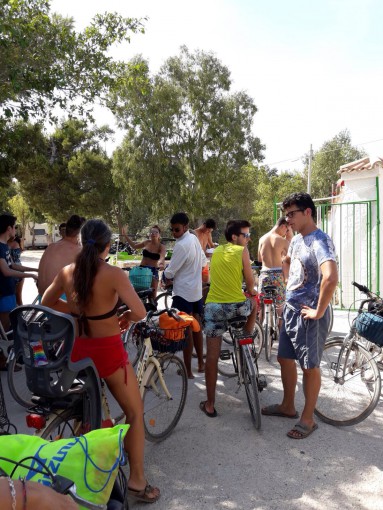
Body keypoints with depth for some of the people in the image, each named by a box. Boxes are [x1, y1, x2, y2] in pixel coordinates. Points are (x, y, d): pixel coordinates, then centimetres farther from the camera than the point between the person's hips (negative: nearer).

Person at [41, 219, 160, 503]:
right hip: (108, 351, -6)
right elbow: (140, 313, -26)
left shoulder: (67, 272, -4)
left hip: (78, 350, 6)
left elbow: (47, 303, 12)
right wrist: (126, 317, -4)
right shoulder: (113, 274, -20)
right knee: (135, 413, 12)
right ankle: (137, 481, 18)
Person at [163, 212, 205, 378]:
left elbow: (169, 272, -17)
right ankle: (201, 363, 32)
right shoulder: (194, 238, 5)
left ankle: (188, 371, 7)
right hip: (197, 290, 9)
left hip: (183, 292, -9)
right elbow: (201, 260, 16)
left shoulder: (181, 245, -21)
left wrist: (167, 278, 4)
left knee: (186, 331, -1)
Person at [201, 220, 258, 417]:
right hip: (236, 306, -4)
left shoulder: (216, 251, 16)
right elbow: (250, 280, 3)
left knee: (212, 356, 8)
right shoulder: (241, 250, -1)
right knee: (253, 303, 33)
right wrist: (251, 291, 25)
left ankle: (210, 405, 14)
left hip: (213, 306, 4)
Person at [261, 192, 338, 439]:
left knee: (310, 366, 5)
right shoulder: (297, 240, 8)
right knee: (285, 358, 18)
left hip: (308, 315, -9)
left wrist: (319, 312, -27)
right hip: (291, 310, 9)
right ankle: (288, 406, 37)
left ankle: (308, 419, 22)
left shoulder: (320, 241, -21)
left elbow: (331, 277, -37)